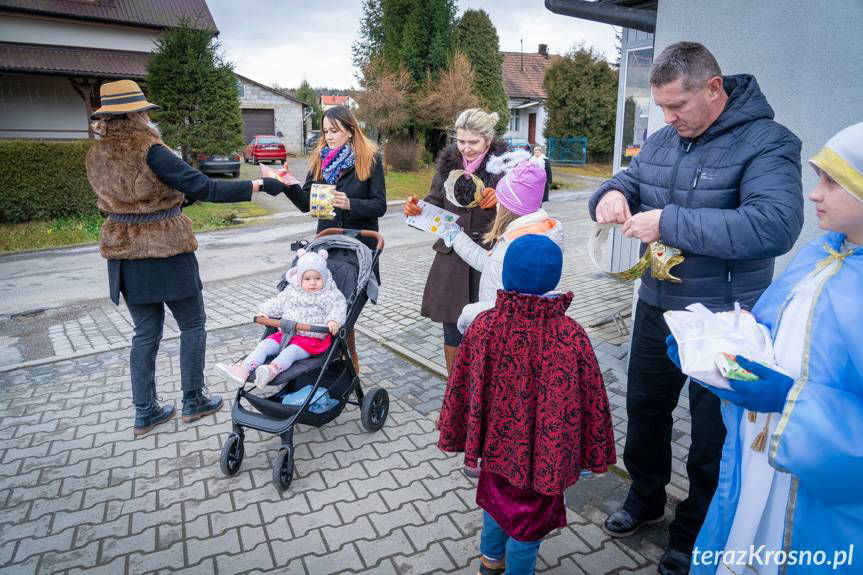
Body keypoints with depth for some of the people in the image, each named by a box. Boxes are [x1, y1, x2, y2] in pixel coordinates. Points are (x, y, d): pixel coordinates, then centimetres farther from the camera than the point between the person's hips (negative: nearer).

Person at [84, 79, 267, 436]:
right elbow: (202, 187, -19)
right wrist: (253, 186, -13)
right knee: (192, 325, 11)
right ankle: (193, 401, 20)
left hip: (125, 256, 7)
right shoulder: (150, 151, -17)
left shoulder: (96, 155, 6)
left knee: (145, 333, 15)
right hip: (167, 254, -7)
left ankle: (145, 413, 21)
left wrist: (178, 196, 20)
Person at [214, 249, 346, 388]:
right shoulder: (291, 291, 15)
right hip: (286, 333, 6)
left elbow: (338, 306, -14)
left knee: (290, 352, -32)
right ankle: (243, 369, -26)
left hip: (311, 338, -5)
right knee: (264, 345, -13)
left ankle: (273, 369, -56)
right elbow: (278, 302, 21)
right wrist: (265, 311, 5)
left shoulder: (330, 295, 0)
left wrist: (333, 320, -33)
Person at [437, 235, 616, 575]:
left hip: (499, 441, 4)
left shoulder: (483, 326, -17)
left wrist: (456, 435, 9)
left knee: (498, 497, 29)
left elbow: (460, 388, -7)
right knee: (530, 515, 18)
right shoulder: (571, 337, -24)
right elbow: (592, 401, -13)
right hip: (543, 450, -4)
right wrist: (595, 453, 3)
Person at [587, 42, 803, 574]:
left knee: (712, 435, 11)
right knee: (645, 408, 20)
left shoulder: (766, 142, -17)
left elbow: (775, 226, -31)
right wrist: (611, 195, -11)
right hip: (656, 307, 6)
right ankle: (646, 499, 45)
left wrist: (670, 223, -32)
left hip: (722, 319, -6)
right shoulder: (662, 141, 4)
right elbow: (626, 182, 14)